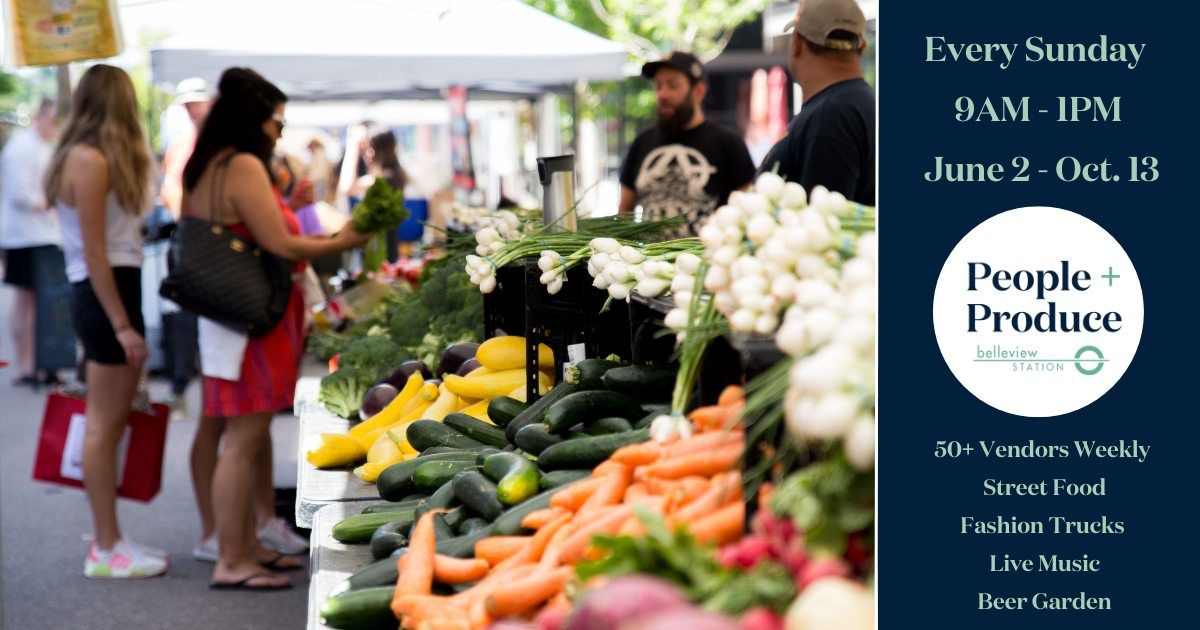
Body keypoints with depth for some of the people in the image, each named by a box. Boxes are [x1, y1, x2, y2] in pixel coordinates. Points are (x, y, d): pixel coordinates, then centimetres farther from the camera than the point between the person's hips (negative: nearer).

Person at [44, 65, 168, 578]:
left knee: (110, 422, 13)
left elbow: (100, 245, 9)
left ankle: (108, 537, 19)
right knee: (104, 425, -5)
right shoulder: (91, 161, -13)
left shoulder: (85, 157, 16)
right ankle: (106, 551, -1)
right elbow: (94, 253, -17)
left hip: (112, 291, 10)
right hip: (105, 294, -10)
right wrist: (122, 325, -18)